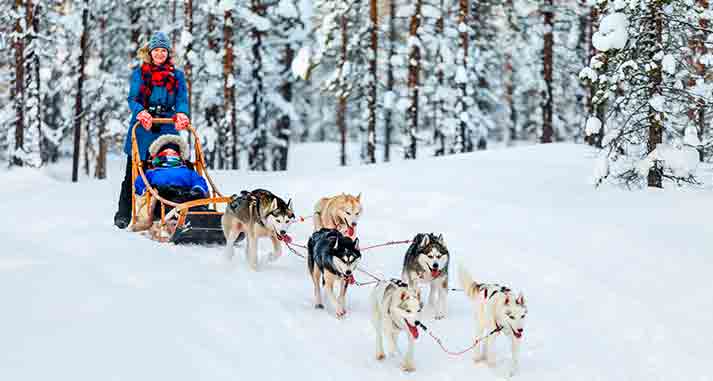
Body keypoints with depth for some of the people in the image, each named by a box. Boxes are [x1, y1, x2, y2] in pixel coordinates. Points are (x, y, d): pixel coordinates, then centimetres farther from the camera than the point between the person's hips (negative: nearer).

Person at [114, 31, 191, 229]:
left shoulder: (177, 75, 13)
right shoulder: (139, 73, 9)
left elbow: (182, 99, 3)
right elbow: (133, 99, 0)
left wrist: (181, 114, -20)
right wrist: (141, 113, -22)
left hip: (167, 129, 1)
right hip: (142, 128, -1)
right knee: (133, 173, 0)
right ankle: (123, 215, 6)